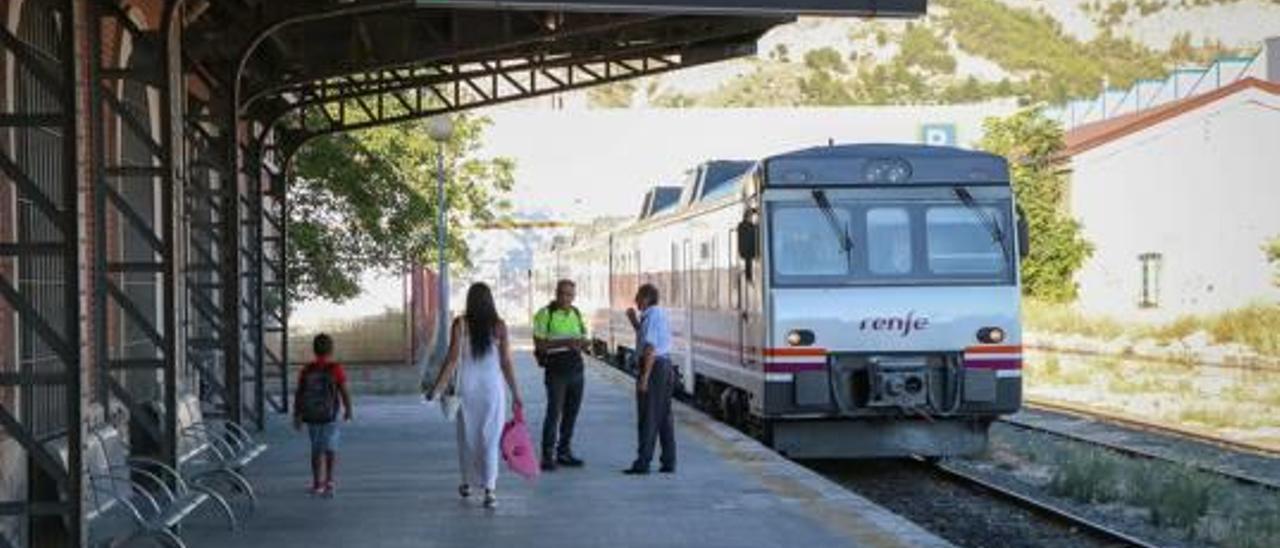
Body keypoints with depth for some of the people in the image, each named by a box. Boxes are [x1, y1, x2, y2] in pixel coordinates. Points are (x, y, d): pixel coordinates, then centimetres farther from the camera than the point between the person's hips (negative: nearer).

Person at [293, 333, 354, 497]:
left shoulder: (307, 370, -3)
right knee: (330, 449, 5)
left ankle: (317, 483, 24)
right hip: (330, 416, -3)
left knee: (316, 449, 17)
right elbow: (344, 393, -11)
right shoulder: (336, 369, -12)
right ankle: (328, 480, -12)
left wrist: (297, 416, 10)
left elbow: (298, 394, 0)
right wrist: (348, 410, 6)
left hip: (311, 416, 3)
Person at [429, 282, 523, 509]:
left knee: (468, 436, 15)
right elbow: (506, 363, -3)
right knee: (490, 438, 1)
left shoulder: (460, 324, -6)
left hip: (468, 388, 0)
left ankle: (468, 483, 29)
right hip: (493, 388, 0)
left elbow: (452, 359, -8)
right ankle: (490, 488, -9)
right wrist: (515, 394, 5)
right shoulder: (499, 326, -3)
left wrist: (438, 388, -3)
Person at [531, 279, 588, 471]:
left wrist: (580, 344, -6)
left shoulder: (576, 313, 13)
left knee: (571, 412, 8)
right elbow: (539, 344, -10)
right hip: (556, 369, -6)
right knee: (554, 412, -10)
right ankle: (548, 455, -6)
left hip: (576, 368, 6)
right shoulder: (545, 314, -5)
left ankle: (564, 452, 17)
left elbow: (583, 338, 19)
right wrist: (563, 342, -21)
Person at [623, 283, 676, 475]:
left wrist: (644, 377, -23)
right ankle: (669, 462, 13)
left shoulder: (651, 316, -15)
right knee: (664, 416, 12)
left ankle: (643, 462, -2)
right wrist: (634, 321, 17)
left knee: (647, 418, -5)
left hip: (654, 366, -9)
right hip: (666, 365, 9)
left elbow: (650, 348, -21)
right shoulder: (661, 313, 14)